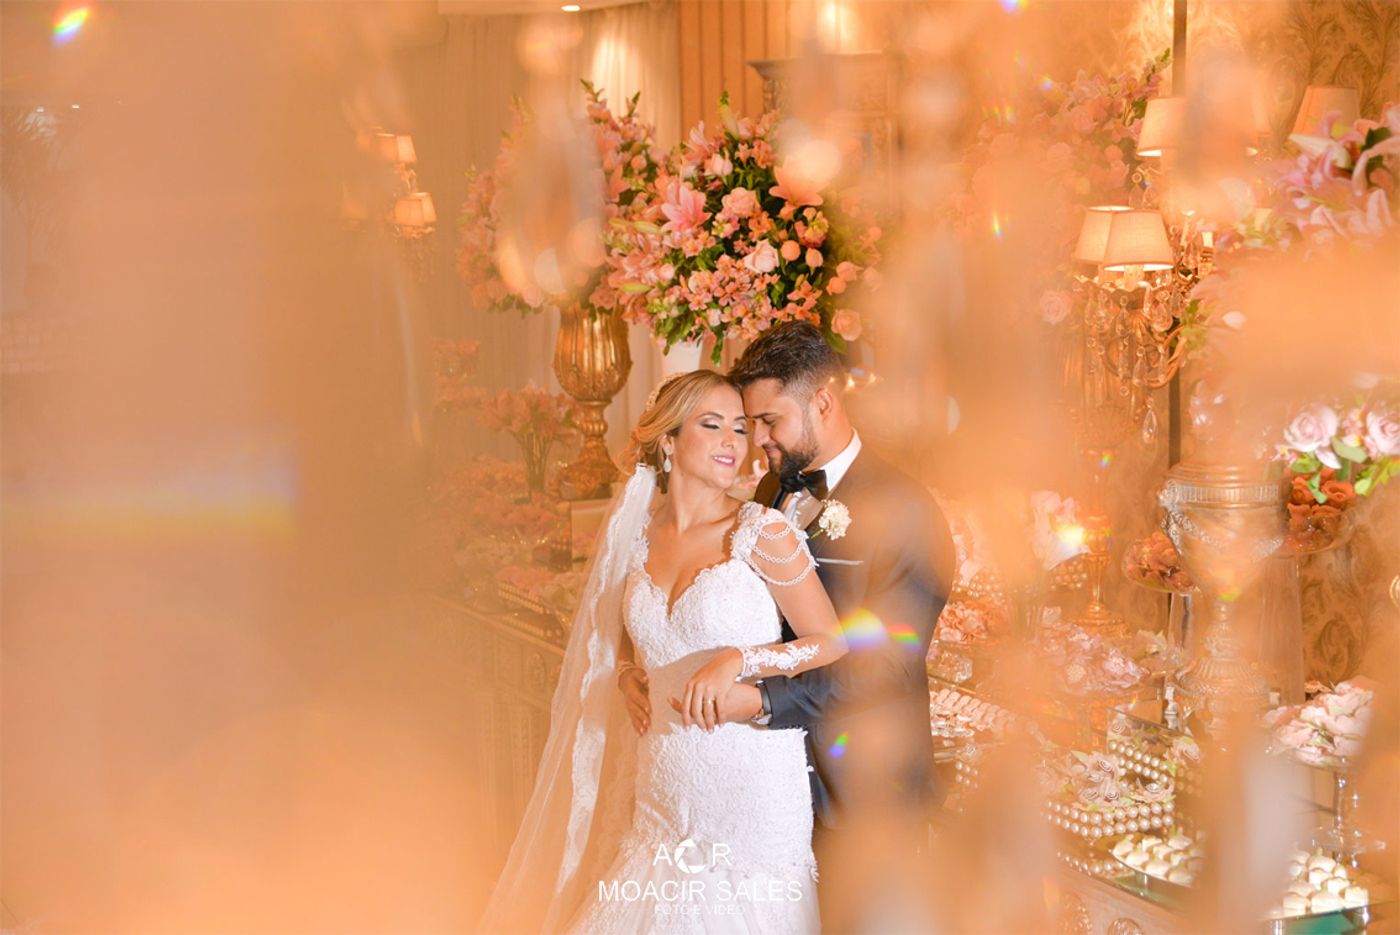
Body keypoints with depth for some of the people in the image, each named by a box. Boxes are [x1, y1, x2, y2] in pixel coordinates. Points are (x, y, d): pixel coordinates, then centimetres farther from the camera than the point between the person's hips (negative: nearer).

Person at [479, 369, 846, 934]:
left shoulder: (761, 532, -8)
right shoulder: (640, 536, 7)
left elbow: (833, 644, -8)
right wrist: (628, 677, 4)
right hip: (664, 785, 5)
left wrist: (739, 661, -20)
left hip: (747, 785, -4)